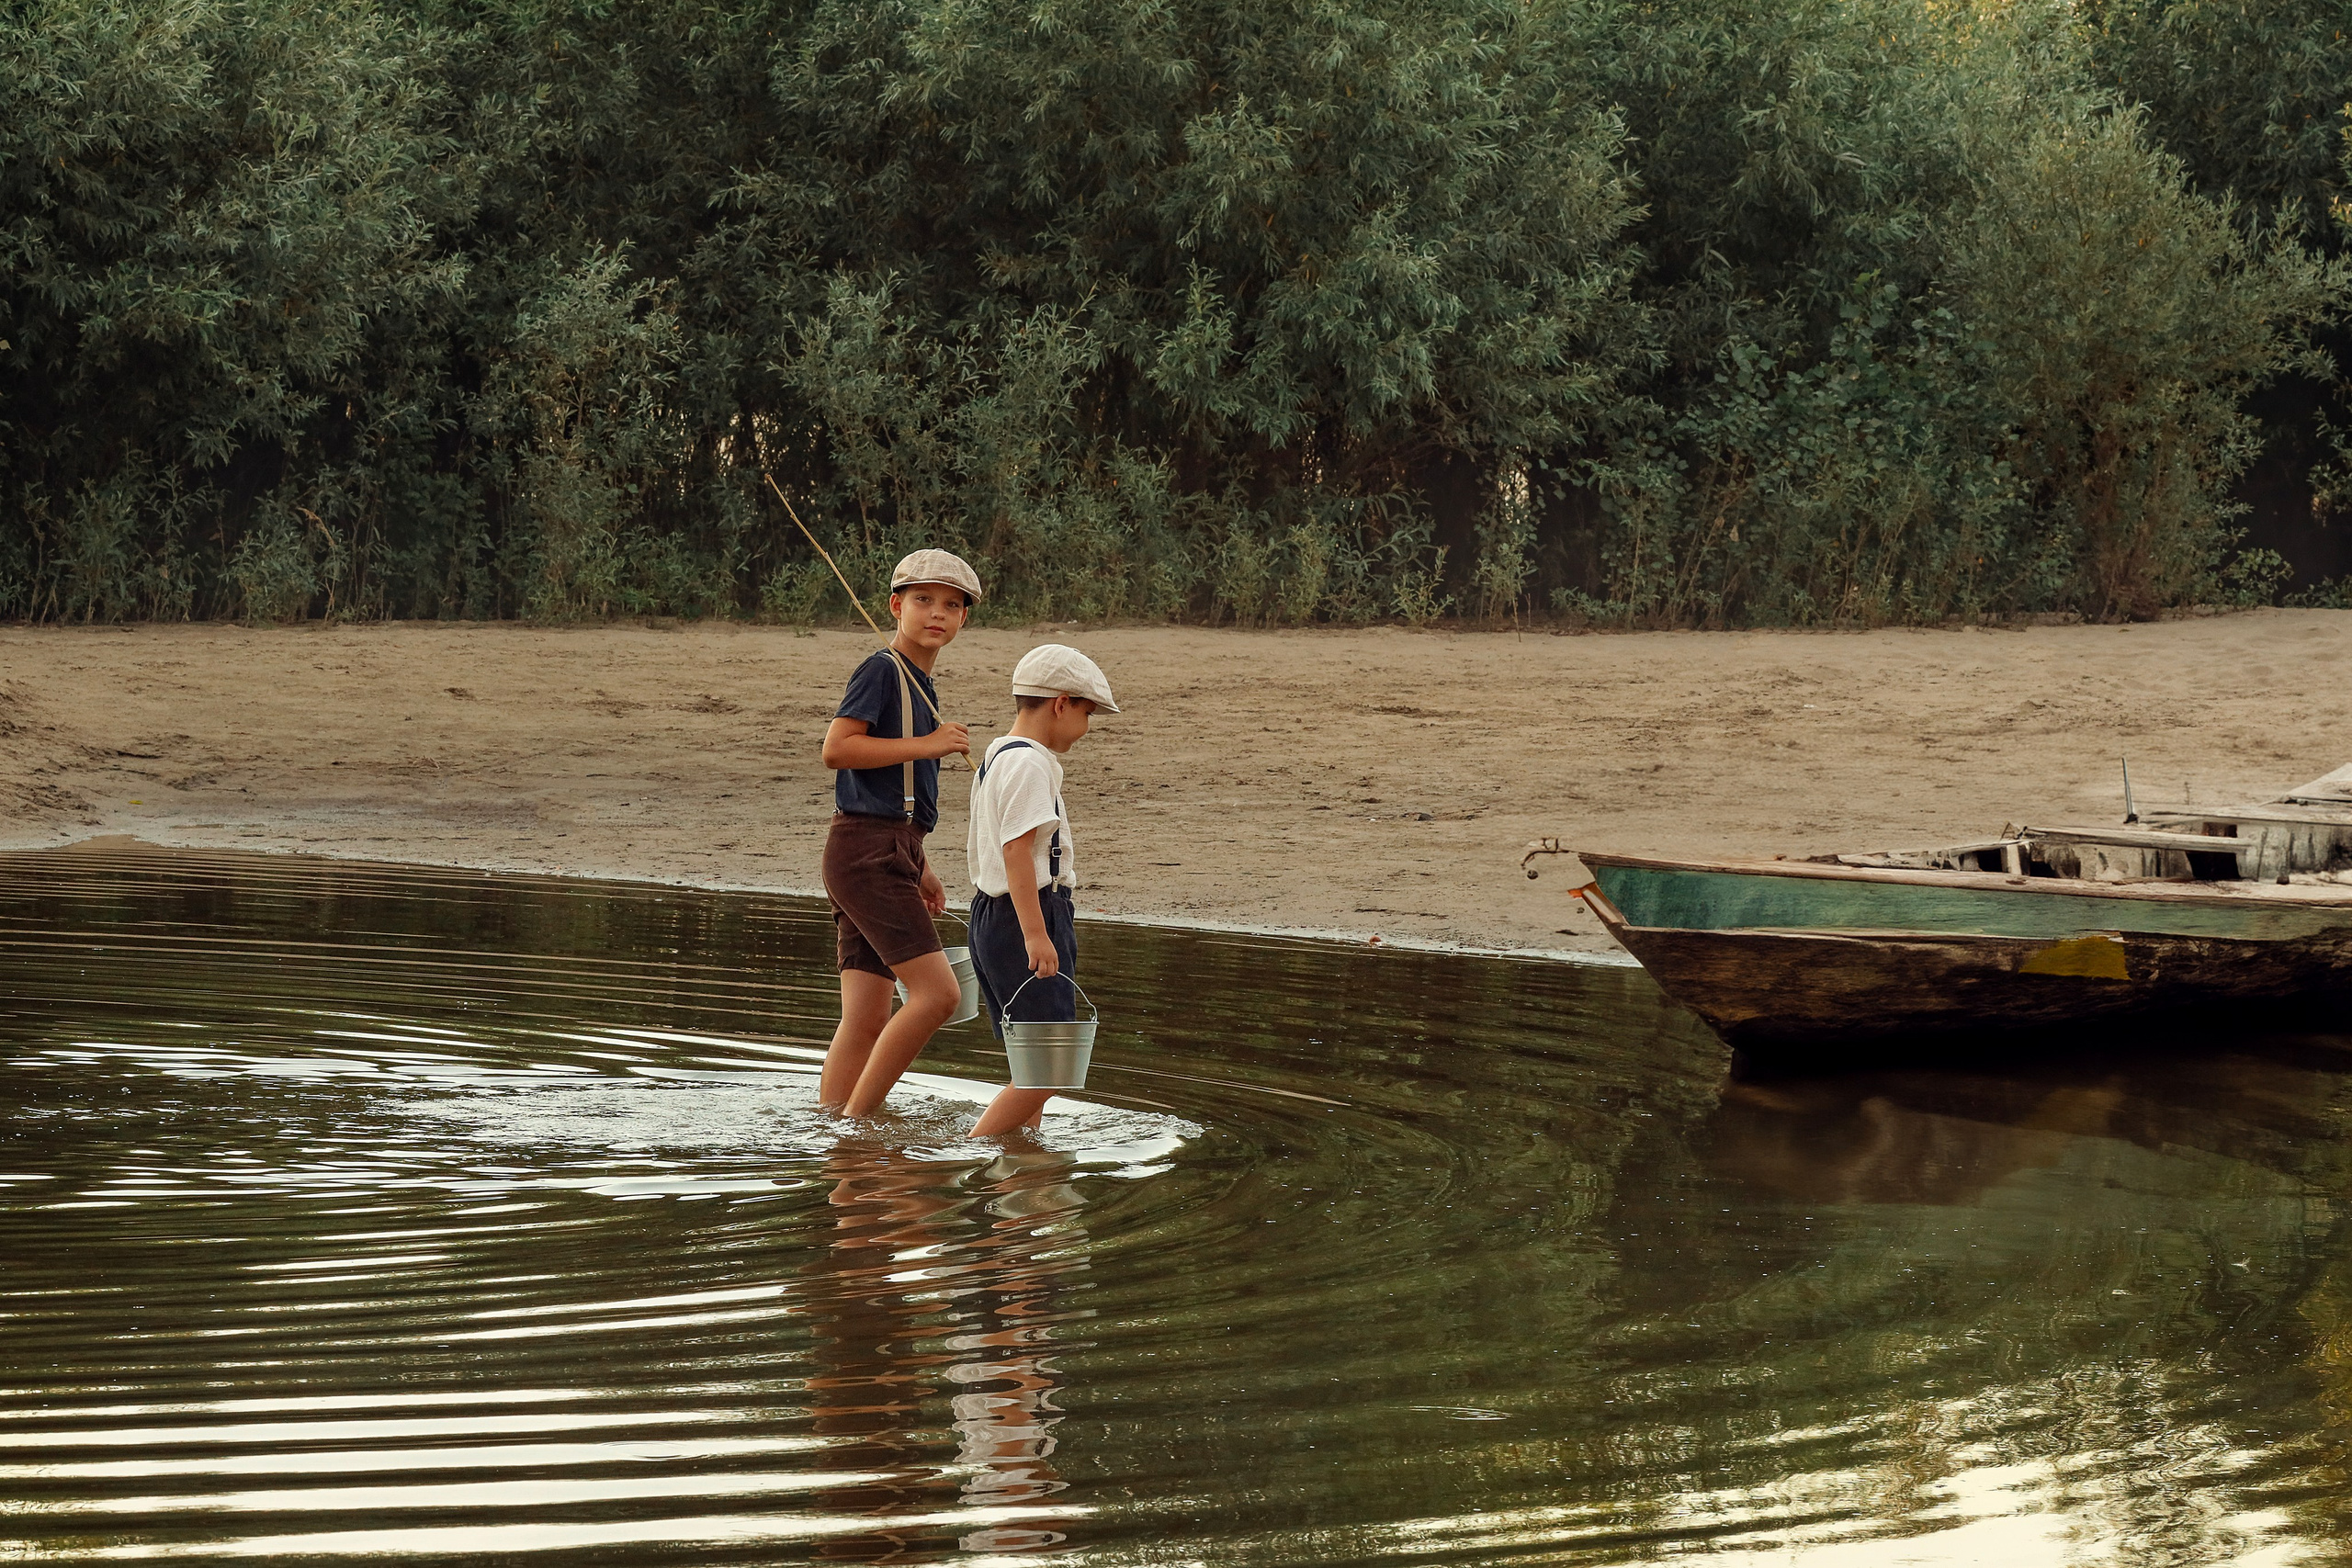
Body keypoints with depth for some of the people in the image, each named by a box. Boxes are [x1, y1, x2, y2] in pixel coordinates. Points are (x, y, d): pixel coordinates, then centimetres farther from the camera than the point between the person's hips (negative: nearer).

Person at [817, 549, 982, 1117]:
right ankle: (856, 1118, -10)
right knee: (937, 991, -15)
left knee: (867, 1020, 5)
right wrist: (927, 745, -17)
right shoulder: (882, 669, -8)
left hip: (886, 854, 9)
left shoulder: (920, 684, 21)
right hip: (867, 850, -9)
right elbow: (836, 749, -19)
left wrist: (920, 869, 26)